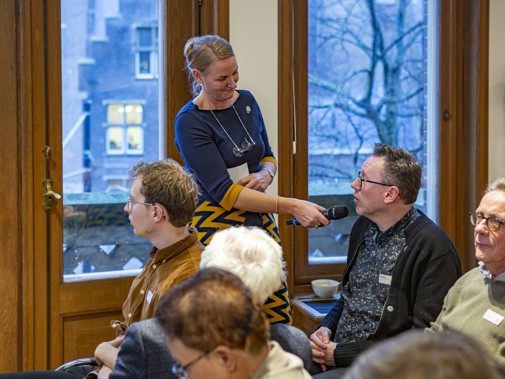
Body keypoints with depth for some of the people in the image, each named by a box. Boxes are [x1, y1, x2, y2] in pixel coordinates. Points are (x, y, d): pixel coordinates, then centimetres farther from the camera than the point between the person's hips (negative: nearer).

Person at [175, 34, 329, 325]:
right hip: (216, 225, -5)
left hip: (260, 219, 6)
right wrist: (291, 206, -26)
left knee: (279, 317, 1)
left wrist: (265, 174, -6)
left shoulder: (246, 101, 7)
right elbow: (224, 191, -19)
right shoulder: (189, 122, -12)